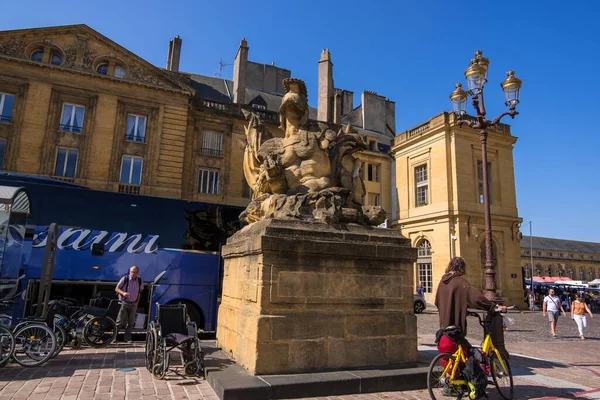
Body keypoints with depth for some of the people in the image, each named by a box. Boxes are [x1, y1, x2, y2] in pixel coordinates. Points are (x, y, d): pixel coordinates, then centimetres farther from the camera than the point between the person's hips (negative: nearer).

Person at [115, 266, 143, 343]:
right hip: (124, 303, -3)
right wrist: (123, 293, -24)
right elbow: (116, 289, -5)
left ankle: (127, 338, 14)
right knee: (120, 322, -3)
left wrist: (136, 303, 10)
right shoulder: (125, 279, -11)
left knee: (131, 322, 4)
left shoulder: (139, 280, 0)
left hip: (133, 304, 3)